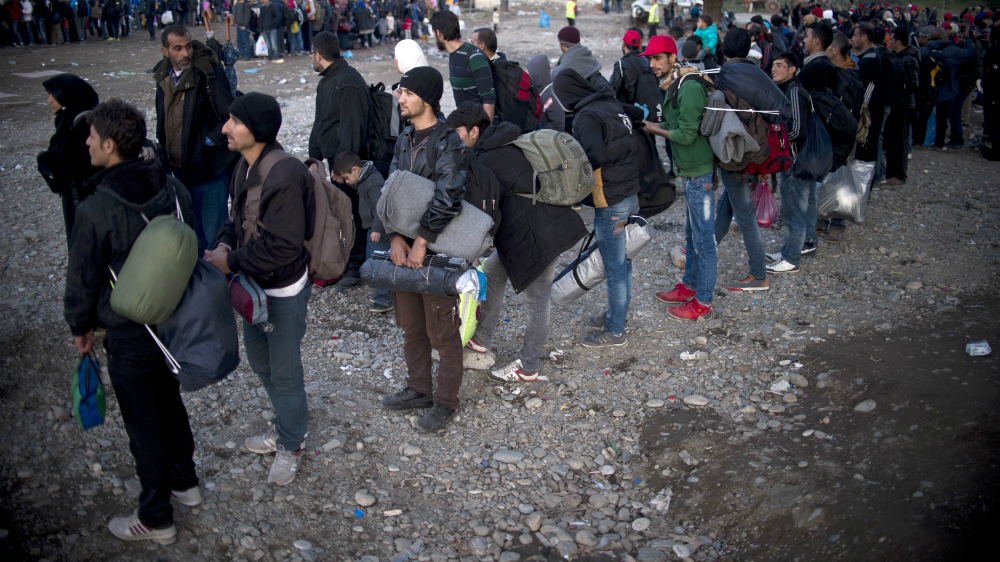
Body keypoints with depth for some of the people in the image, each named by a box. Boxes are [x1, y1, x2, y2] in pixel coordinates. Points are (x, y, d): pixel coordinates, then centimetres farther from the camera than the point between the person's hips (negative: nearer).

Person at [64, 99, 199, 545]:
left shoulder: (96, 210, -25)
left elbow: (83, 279, -13)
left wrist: (80, 326, 5)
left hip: (130, 336, -6)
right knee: (170, 401, 27)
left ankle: (156, 519, 27)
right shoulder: (174, 189, -7)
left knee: (143, 425, 10)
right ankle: (184, 482, 46)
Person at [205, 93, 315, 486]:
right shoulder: (245, 165, 1)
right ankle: (285, 427, 45)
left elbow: (283, 247, -29)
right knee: (259, 361, 23)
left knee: (284, 372, 6)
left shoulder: (284, 177, -28)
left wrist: (233, 262, -21)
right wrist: (224, 244, -5)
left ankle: (290, 445, 28)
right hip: (255, 284, 9)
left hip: (284, 290, -9)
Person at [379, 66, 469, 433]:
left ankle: (446, 402, 19)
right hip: (406, 249, 8)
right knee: (411, 326, 19)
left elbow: (447, 200, -24)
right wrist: (395, 237, -8)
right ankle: (418, 390, 35)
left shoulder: (449, 143, -15)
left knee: (442, 332, 4)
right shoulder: (405, 140, 9)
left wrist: (421, 242, -22)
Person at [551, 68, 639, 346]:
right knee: (622, 261, 21)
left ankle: (615, 332, 13)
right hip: (630, 195, 9)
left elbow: (595, 155, -30)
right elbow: (632, 145, 12)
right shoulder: (613, 106, 10)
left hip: (611, 203, -9)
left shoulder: (586, 116, -16)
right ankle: (617, 314, 37)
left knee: (614, 267, 2)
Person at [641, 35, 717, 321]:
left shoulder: (690, 87, -19)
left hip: (700, 172, -10)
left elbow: (686, 134, -23)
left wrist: (656, 130, -9)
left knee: (703, 239, -2)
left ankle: (702, 303, 6)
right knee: (691, 234, 21)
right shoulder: (674, 85, 13)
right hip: (691, 171, 10)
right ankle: (690, 285, 35)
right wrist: (654, 124, 2)